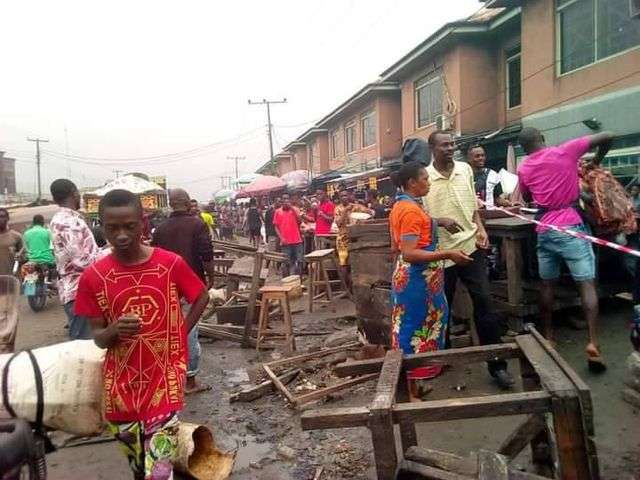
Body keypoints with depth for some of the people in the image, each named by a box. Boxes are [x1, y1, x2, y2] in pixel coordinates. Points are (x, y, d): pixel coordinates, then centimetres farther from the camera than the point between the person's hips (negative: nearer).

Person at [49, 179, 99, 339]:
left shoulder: (60, 219, 16)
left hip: (75, 288, 10)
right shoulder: (69, 220, -15)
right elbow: (81, 260, -22)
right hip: (79, 290, -10)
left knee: (80, 340, 16)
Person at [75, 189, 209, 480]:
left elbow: (202, 297, 6)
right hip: (121, 385, 2)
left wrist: (180, 333, -3)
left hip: (164, 380, -2)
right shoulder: (93, 276, -9)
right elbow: (98, 337, -2)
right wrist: (113, 331, -24)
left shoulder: (171, 264, -12)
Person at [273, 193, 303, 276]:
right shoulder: (278, 212, 4)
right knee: (286, 263, 3)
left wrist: (292, 208, -10)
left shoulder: (294, 209, 7)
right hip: (285, 242, -1)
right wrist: (281, 238, -9)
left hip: (297, 241, 1)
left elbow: (299, 221, -6)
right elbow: (276, 226, 3)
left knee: (299, 261, 4)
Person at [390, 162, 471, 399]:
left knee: (410, 328, 16)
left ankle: (414, 383, 28)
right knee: (419, 330, -1)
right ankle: (415, 387, 10)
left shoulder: (399, 207, 10)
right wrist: (448, 254, -25)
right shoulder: (411, 210, -20)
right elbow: (409, 254, -26)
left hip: (406, 276, 10)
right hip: (418, 279, -10)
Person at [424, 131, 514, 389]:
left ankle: (497, 363, 9)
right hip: (441, 250, -2)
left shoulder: (465, 169, 6)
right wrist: (441, 221, -22)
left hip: (470, 245, 3)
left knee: (484, 302, -1)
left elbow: (472, 204, 15)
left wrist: (480, 228, 0)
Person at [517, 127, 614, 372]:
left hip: (544, 230, 3)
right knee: (587, 284, -2)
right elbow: (607, 137, 2)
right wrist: (596, 161, 17)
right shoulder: (566, 151, -1)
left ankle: (548, 336, 21)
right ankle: (593, 344, -8)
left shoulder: (524, 168, 8)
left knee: (547, 284, 14)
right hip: (572, 227, -3)